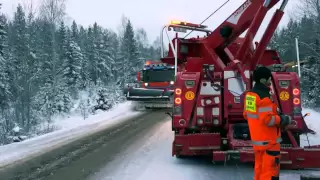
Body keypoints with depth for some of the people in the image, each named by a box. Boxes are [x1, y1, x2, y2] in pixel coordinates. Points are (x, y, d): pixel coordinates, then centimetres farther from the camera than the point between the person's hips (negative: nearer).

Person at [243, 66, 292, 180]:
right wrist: (283, 119, -12)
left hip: (257, 139, 9)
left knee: (260, 167, 18)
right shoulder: (264, 97, -21)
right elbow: (268, 120, -25)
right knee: (269, 168, -2)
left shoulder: (249, 94, 6)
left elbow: (246, 114, 14)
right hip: (268, 140, -9)